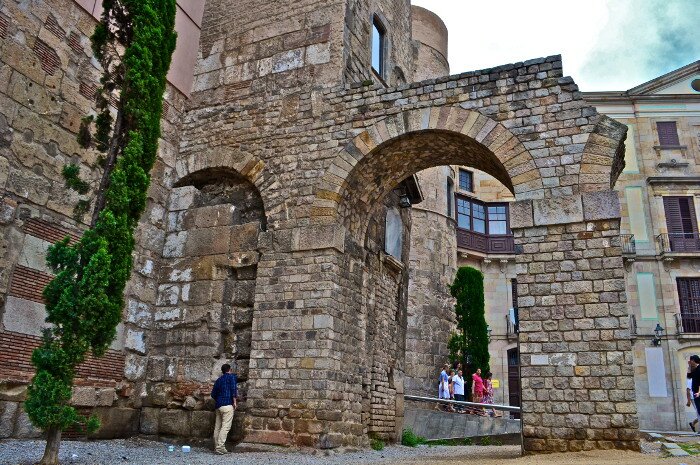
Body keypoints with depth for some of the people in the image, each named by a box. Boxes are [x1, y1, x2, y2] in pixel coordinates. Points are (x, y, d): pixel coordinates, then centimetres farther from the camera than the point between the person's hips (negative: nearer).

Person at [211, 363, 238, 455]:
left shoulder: (218, 380, 20)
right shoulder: (232, 377, 3)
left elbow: (213, 394, 18)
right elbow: (233, 389, -10)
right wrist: (235, 401, -8)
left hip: (218, 406, 7)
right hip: (228, 405, -7)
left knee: (218, 427, 9)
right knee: (226, 426, -10)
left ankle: (216, 446, 13)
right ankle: (220, 447, -18)